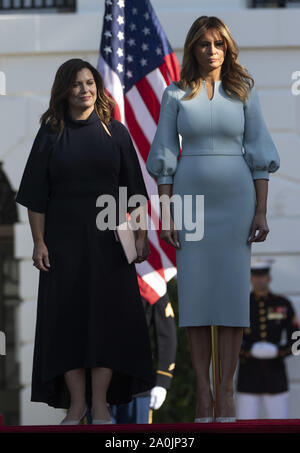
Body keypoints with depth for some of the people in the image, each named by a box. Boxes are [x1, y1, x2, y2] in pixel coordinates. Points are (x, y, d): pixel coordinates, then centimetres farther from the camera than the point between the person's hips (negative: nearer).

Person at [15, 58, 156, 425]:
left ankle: (100, 403, 2)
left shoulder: (115, 133, 5)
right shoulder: (50, 136, 3)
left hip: (107, 239, 0)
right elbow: (36, 196, 1)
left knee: (107, 315, -2)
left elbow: (135, 190, 5)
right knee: (69, 315, 0)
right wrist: (39, 242, -7)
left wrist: (141, 235, -2)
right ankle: (77, 402, 4)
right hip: (64, 239, 0)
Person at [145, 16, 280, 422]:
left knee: (232, 290, -3)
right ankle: (203, 391, 3)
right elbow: (164, 157, 5)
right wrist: (165, 214, -2)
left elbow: (259, 153, 4)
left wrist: (261, 212, -3)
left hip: (235, 198, 0)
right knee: (195, 291, -1)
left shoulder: (243, 92, 5)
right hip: (191, 198, 0)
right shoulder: (176, 94, 5)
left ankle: (226, 390, 1)